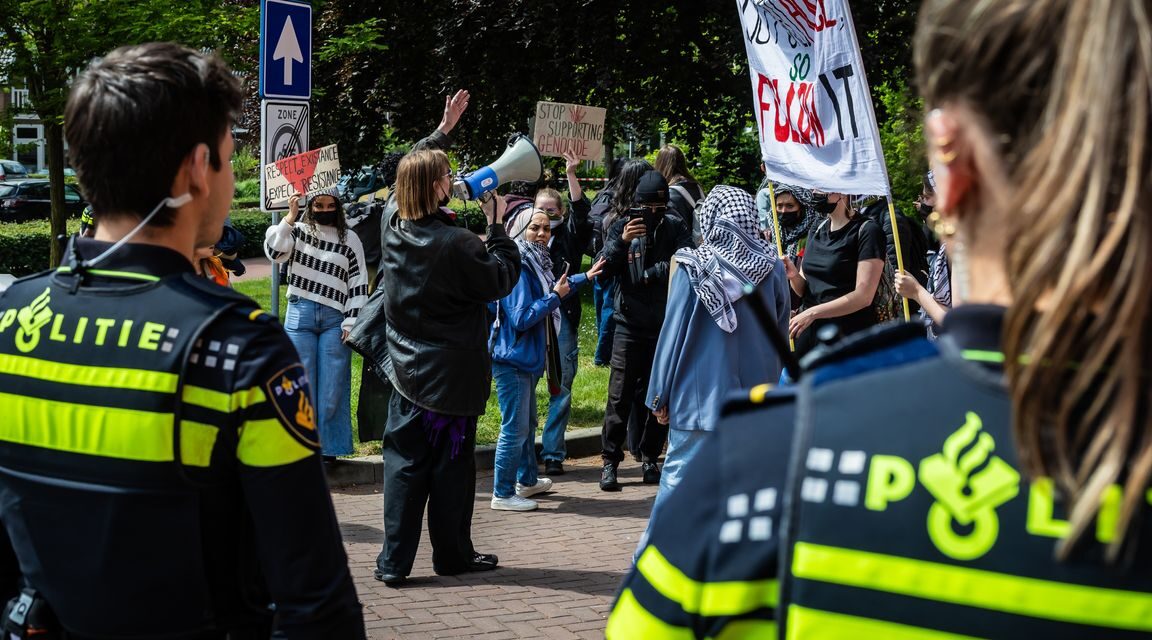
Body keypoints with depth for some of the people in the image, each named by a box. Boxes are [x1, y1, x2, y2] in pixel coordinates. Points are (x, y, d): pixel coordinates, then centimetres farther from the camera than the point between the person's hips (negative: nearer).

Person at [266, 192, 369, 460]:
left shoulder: (349, 239, 7)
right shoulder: (297, 231, 7)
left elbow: (359, 284, 6)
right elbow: (273, 252, -9)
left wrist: (351, 322, -1)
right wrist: (290, 217, -12)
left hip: (335, 318, 0)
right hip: (300, 315, 0)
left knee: (332, 389, 0)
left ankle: (329, 448, 7)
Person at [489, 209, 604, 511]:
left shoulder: (535, 264, 10)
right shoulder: (516, 269, -21)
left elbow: (552, 290, 31)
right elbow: (521, 318, -24)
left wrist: (585, 277, 37)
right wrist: (555, 296, -17)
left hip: (526, 359, 10)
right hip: (512, 359, -10)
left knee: (528, 423, 22)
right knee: (515, 428, -5)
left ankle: (527, 480, 37)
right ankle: (503, 494, 2)